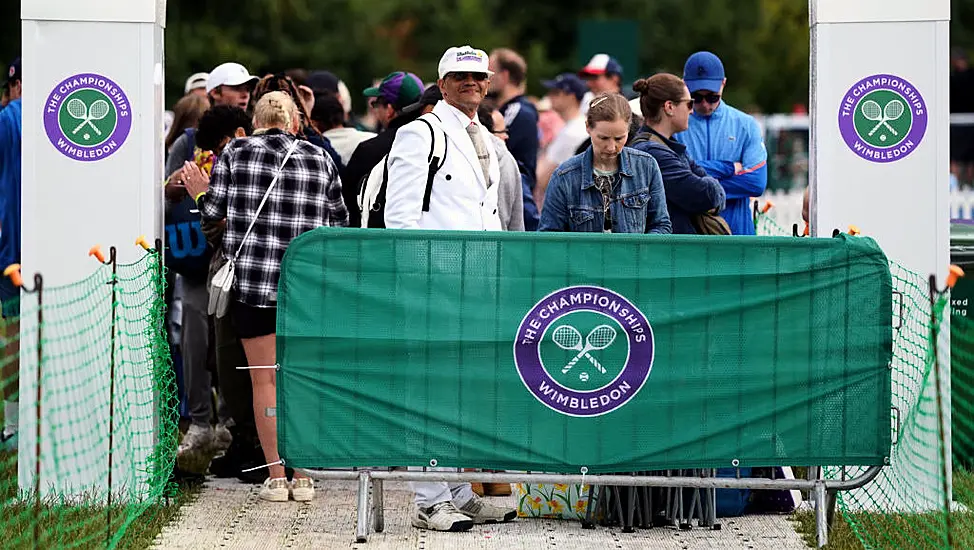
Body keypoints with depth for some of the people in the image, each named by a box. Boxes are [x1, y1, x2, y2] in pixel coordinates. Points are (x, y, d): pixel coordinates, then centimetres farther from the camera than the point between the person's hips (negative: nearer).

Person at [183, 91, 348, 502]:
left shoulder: (235, 153, 0)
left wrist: (201, 192, 21)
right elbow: (338, 224, 10)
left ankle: (276, 477, 2)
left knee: (265, 380, 5)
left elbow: (214, 210, 0)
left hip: (253, 283, -2)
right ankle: (302, 478, 8)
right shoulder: (321, 161, 5)